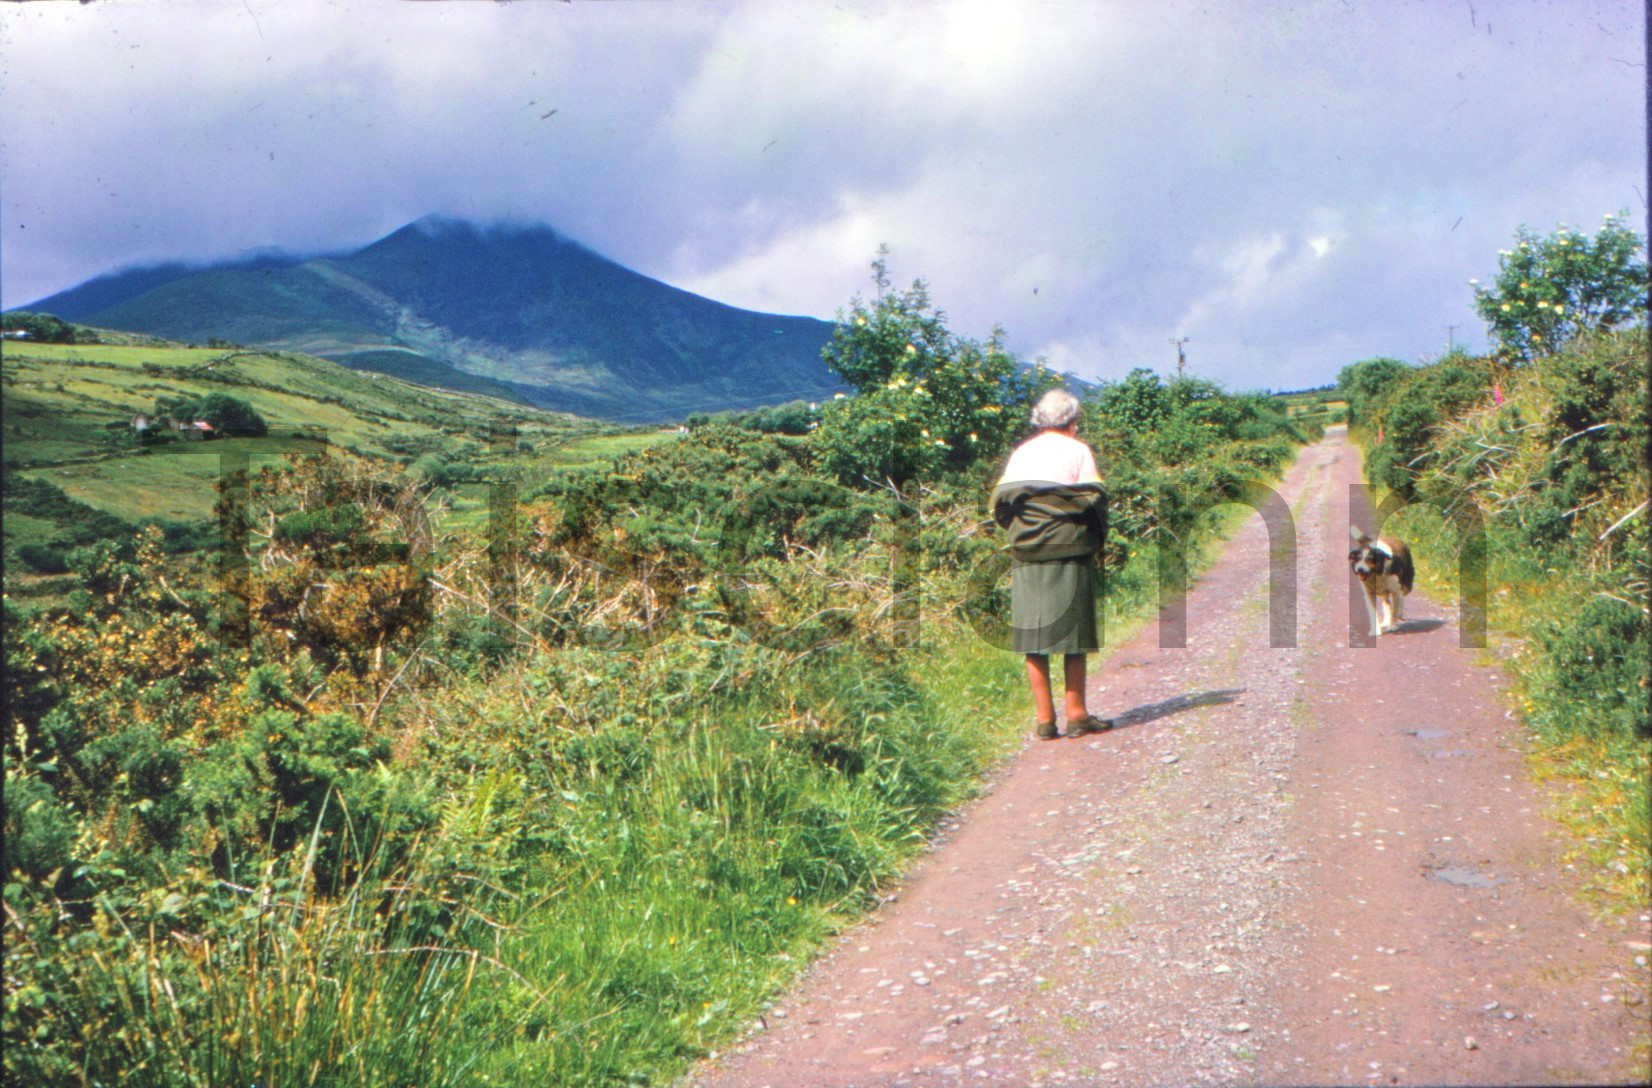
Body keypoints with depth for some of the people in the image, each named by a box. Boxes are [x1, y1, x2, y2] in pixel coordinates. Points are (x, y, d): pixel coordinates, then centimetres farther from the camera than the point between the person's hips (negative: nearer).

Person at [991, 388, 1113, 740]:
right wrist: (1097, 539, 8)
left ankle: (1045, 720, 5)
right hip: (1069, 553, -3)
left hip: (1025, 556, 3)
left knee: (1033, 638, 4)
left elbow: (999, 504, 6)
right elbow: (1094, 499, -6)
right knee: (1073, 635, 4)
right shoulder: (1077, 450, 2)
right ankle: (1076, 715, 6)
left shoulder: (1020, 453, 13)